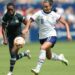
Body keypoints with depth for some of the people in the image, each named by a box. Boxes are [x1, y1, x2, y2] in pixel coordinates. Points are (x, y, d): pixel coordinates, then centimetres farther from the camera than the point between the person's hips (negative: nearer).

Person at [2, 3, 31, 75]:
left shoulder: (18, 16, -17)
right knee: (15, 57, 7)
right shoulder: (5, 17, -11)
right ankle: (26, 53, 40)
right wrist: (5, 39, -15)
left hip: (19, 36, -4)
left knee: (13, 52, -22)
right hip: (10, 37, 4)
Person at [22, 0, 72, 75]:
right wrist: (26, 28, -36)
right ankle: (60, 57, 50)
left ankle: (37, 69, -31)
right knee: (49, 57, 17)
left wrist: (68, 33, -7)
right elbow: (31, 20, -18)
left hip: (52, 36, -3)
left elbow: (65, 23, 4)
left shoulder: (55, 15, -6)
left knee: (43, 48, -31)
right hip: (42, 37, 3)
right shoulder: (39, 13, -8)